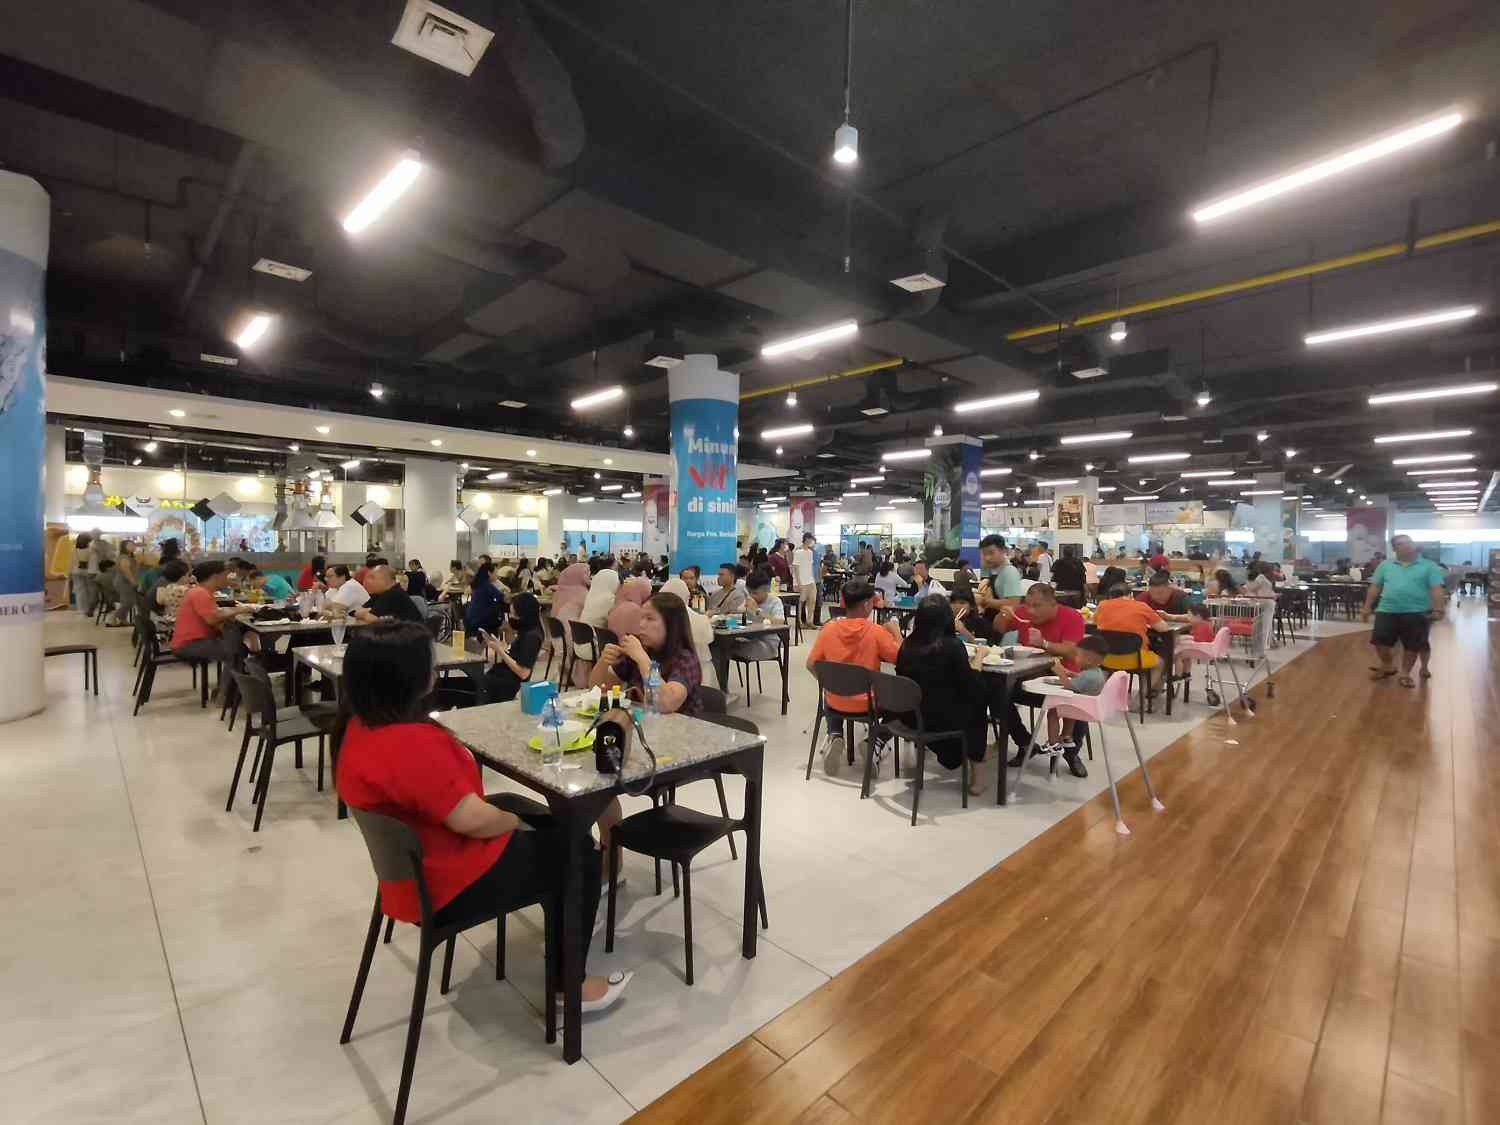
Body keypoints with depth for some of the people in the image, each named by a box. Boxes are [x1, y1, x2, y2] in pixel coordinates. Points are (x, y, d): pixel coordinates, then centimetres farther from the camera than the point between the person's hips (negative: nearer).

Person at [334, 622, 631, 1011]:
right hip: (449, 885, -10)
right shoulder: (409, 743, -34)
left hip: (415, 860, 10)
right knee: (580, 859, 6)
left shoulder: (360, 725, -3)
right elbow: (471, 820, -29)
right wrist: (515, 822, -11)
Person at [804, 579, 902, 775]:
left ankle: (835, 736, 10)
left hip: (835, 703, 2)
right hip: (868, 704, -1)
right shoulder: (877, 632, -17)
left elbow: (811, 665, -3)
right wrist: (896, 632, 3)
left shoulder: (829, 629, -9)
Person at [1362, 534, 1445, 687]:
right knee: (1380, 640, 3)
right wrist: (1367, 607, 7)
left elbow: (1436, 589, -3)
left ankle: (1405, 674, 18)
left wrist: (1438, 610, -13)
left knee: (1412, 645, 4)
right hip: (1387, 610, 2)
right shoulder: (1385, 565, 10)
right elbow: (1375, 587, 11)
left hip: (1416, 612, -2)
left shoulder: (1429, 566, 3)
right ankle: (1388, 666, 26)